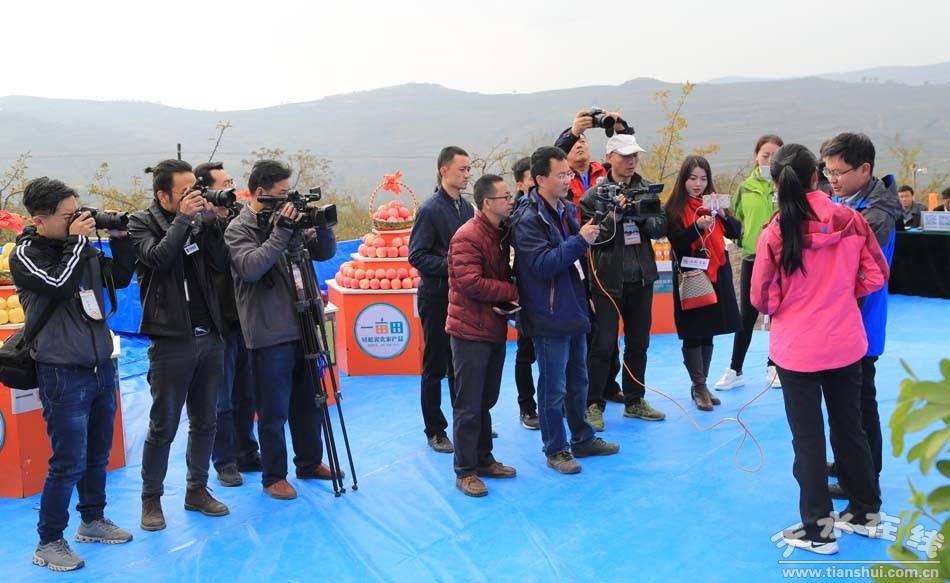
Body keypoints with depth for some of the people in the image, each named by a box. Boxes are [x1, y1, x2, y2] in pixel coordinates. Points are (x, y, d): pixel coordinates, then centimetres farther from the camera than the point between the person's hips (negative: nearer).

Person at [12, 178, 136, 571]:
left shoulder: (79, 244, 8)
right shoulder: (25, 255, -10)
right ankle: (48, 544, 11)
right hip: (63, 374, -7)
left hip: (101, 366, 7)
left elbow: (120, 278, 14)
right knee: (69, 462, -3)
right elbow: (61, 285, -25)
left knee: (98, 454, 17)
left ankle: (92, 521, 35)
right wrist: (77, 241, -17)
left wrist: (120, 238, 2)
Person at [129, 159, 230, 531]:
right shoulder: (142, 224, -4)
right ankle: (151, 499, 16)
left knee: (205, 421, 12)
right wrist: (183, 219, -19)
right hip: (171, 340, -5)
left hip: (209, 336, 5)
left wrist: (210, 221, -9)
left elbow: (221, 264, -1)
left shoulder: (199, 219, 7)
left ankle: (197, 490, 26)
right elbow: (158, 258, -21)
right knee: (164, 426, 1)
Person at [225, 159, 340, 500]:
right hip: (269, 335, -6)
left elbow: (324, 253, 10)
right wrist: (281, 232, -25)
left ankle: (310, 463, 33)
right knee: (274, 412, 3)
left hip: (302, 327, 6)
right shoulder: (239, 229, -8)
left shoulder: (287, 219, 8)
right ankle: (273, 476, 18)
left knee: (308, 403, 18)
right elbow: (251, 267, -25)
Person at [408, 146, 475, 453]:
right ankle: (435, 431, 13)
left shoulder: (467, 207, 9)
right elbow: (417, 256, -15)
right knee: (435, 367, 3)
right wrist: (452, 266, -21)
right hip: (437, 298, -6)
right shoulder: (431, 209, -12)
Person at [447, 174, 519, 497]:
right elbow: (471, 283, -23)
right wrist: (513, 291, -15)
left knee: (485, 401, 17)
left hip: (494, 329, 9)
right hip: (470, 331, -9)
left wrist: (509, 298, -1)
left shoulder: (500, 234, 12)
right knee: (469, 405, -2)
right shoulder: (467, 237, -17)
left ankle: (483, 460, 28)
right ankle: (465, 472, 7)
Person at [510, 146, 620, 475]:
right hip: (549, 317, -8)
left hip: (574, 309, 8)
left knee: (578, 381, 19)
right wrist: (580, 241, -28)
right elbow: (543, 264, -26)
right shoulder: (528, 219, -17)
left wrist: (592, 233, 5)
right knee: (553, 388, 3)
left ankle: (583, 439, 33)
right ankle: (555, 450, 16)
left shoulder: (567, 209, 9)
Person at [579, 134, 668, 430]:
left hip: (641, 278, 5)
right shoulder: (595, 194, -6)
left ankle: (634, 401, 26)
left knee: (638, 343, 13)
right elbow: (592, 236, -11)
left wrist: (645, 217, -15)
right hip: (607, 280, -4)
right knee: (603, 345, -2)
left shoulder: (648, 189, 6)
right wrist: (614, 214, -22)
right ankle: (594, 405, 8)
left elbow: (662, 228, 3)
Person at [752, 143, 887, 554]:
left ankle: (818, 529, 15)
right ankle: (865, 513, 33)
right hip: (846, 344, 3)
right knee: (849, 427, 19)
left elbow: (763, 300, -8)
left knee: (807, 438, 8)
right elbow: (876, 276, 2)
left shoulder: (774, 234, -16)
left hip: (797, 349, -3)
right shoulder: (851, 219, -8)